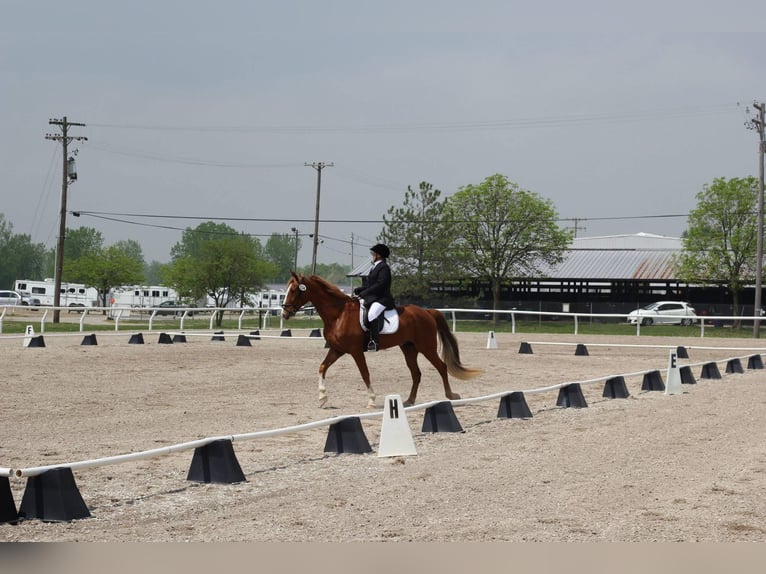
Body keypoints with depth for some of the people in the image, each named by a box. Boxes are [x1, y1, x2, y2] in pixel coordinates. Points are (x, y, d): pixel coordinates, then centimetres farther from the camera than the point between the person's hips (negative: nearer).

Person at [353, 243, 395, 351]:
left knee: (372, 313, -35)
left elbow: (379, 285, -18)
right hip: (371, 298, 11)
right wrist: (358, 290, 6)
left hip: (381, 299, -11)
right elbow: (368, 285, 22)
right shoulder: (375, 267, 22)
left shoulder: (384, 267, -7)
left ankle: (374, 342, -40)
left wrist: (363, 293, -21)